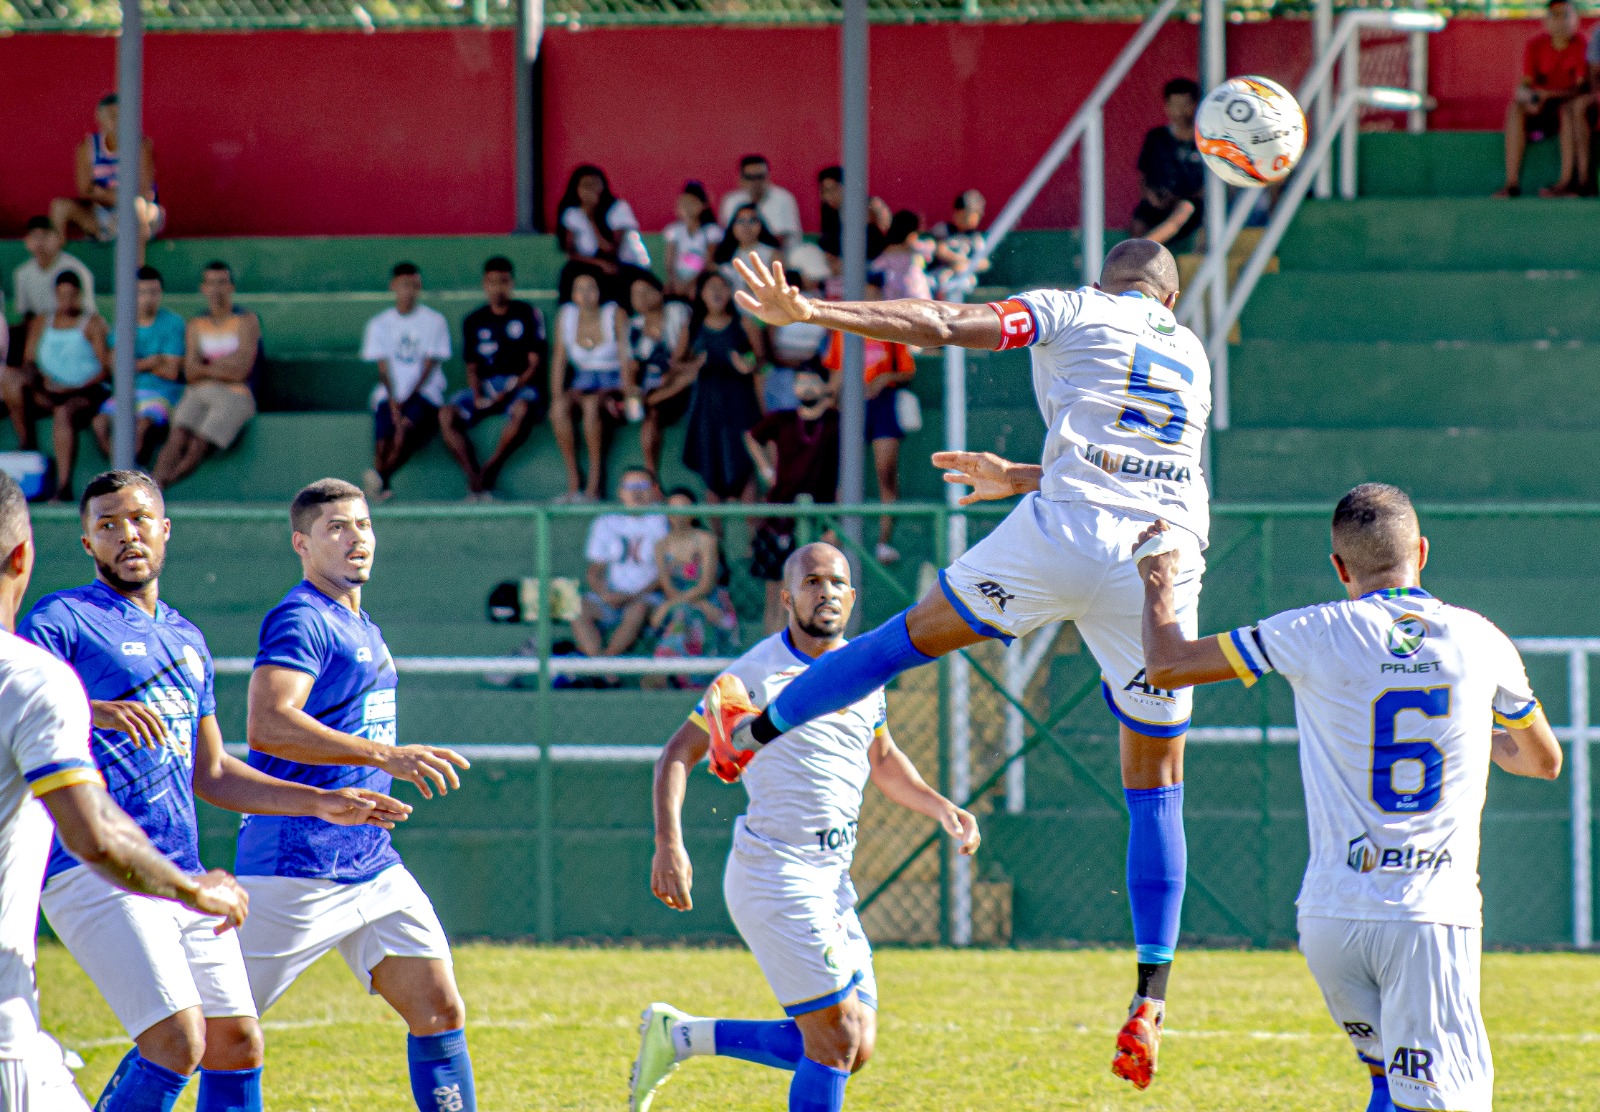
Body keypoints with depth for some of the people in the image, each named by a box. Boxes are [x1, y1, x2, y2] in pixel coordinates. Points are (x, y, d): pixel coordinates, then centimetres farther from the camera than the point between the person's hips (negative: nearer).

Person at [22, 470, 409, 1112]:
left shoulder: (186, 640, 22)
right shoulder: (62, 620, -1)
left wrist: (320, 803, 24)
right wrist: (93, 712, -33)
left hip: (183, 877, 8)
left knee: (237, 1042, 5)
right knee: (178, 1040, -20)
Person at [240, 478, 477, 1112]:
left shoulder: (361, 630, 18)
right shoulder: (301, 620, -12)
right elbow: (268, 725, -28)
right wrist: (386, 756, -31)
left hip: (372, 863, 9)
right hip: (297, 868, -9)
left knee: (439, 1008, -1)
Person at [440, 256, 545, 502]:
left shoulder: (528, 315, 3)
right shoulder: (474, 321, 14)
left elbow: (535, 362, -1)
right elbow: (471, 366, 14)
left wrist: (511, 390, -15)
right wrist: (477, 396, -7)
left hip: (519, 387, -3)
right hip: (484, 388, 3)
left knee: (522, 410, -40)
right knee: (447, 415, -25)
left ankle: (489, 471, -28)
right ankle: (475, 481, -30)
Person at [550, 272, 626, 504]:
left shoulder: (614, 315, -5)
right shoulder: (565, 315, 5)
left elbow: (626, 356, -8)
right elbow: (559, 359, 6)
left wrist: (622, 395, -19)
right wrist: (556, 396, -5)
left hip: (613, 381, -3)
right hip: (583, 384, 3)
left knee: (591, 405, -36)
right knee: (559, 409, -30)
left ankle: (594, 485, -32)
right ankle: (573, 483, -27)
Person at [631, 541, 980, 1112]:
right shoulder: (756, 672, -7)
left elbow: (883, 761, 29)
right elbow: (679, 754, -5)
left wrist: (940, 808, 12)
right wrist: (668, 844, -18)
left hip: (833, 878, 8)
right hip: (775, 872, -8)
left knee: (853, 1049, 6)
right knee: (837, 1040, -13)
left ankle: (682, 1035, 17)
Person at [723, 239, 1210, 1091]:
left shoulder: (1075, 313, 10)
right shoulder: (1191, 357, 26)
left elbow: (942, 326, -1)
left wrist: (811, 312, -3)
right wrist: (1020, 478, 48)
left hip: (1063, 536, -4)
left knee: (917, 633, 19)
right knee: (1156, 787, 9)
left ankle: (749, 734, 33)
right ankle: (1149, 1002, 1)